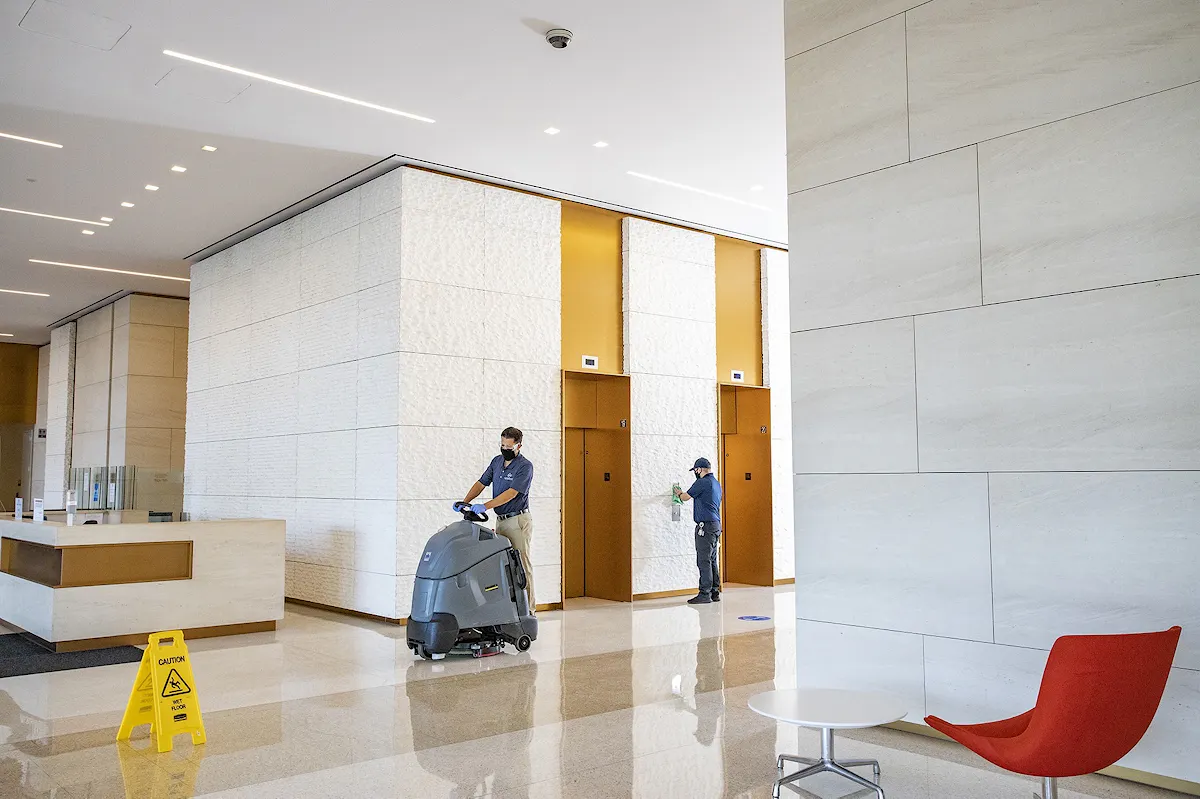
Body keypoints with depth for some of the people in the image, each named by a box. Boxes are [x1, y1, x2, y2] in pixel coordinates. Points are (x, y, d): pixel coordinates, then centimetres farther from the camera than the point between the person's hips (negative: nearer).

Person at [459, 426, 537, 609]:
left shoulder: (525, 466, -12)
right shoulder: (496, 461, 11)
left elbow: (511, 493, -21)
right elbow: (481, 483, 12)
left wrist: (485, 506, -29)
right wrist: (465, 502, -4)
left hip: (518, 520, -7)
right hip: (500, 520, 7)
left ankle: (528, 609, -2)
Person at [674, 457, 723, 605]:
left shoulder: (702, 483, -12)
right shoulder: (716, 484, 16)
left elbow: (685, 497, -2)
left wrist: (678, 493, 18)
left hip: (706, 526, -9)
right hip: (716, 525, 9)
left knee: (704, 561, -8)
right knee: (712, 560, 12)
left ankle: (705, 594, -7)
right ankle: (715, 592, 15)